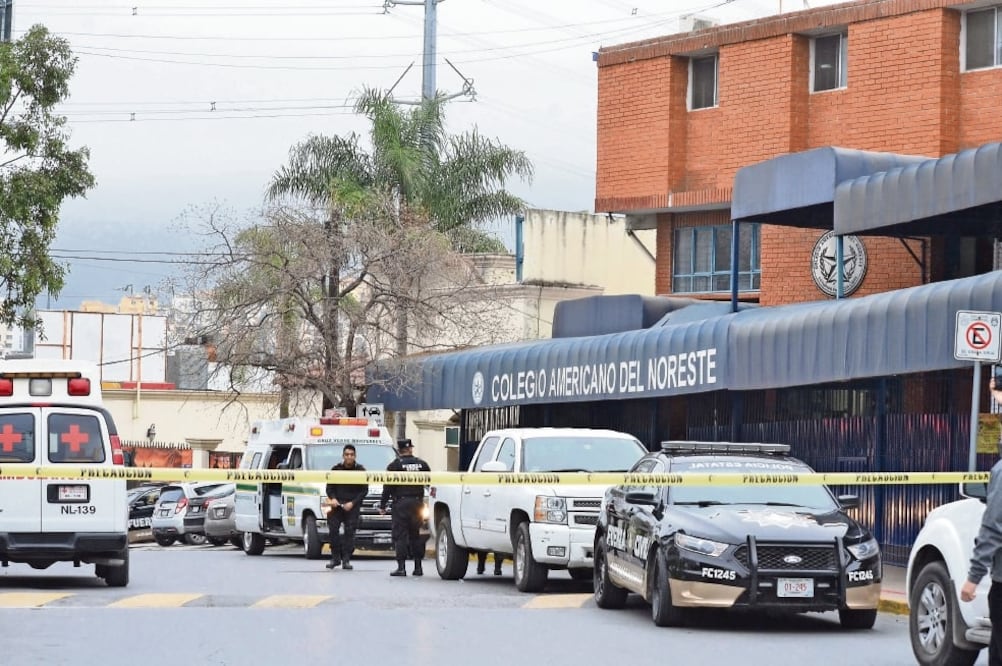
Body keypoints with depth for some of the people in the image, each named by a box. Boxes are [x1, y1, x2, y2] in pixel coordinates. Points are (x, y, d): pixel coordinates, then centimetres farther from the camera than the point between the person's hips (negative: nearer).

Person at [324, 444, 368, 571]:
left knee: (350, 532, -5)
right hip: (337, 505, 2)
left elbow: (364, 490, 1)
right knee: (333, 530, -7)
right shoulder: (336, 469, 8)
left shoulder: (360, 470, 2)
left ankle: (346, 560, -2)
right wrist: (333, 498, -8)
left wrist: (352, 503, -11)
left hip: (352, 507, -2)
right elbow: (329, 487, 12)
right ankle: (335, 557, 4)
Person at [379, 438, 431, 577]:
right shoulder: (422, 464, 7)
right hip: (417, 502, 4)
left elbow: (388, 487, -6)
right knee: (416, 535, 12)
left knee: (400, 535, -3)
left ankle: (401, 567, -9)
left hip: (401, 503, -4)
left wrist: (382, 505, -1)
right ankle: (418, 567, 11)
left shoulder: (394, 465, -4)